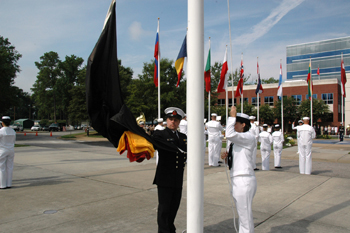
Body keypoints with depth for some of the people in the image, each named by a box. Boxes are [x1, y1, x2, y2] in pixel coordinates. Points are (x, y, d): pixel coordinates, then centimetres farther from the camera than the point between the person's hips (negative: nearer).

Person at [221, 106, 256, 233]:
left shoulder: (249, 137, -13)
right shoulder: (237, 140, 14)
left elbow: (230, 134, -30)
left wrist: (232, 116, -19)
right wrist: (226, 157, -1)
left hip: (244, 180, -10)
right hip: (237, 180, 10)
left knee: (245, 217, 0)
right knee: (242, 215, 21)